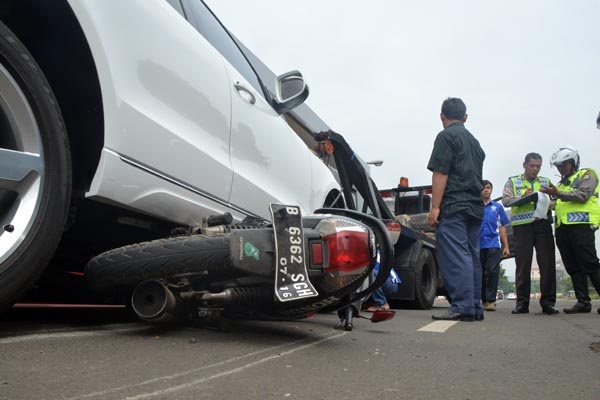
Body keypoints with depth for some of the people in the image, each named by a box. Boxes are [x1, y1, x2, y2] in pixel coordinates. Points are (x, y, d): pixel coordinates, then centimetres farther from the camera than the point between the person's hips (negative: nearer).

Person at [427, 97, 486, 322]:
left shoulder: (446, 136, -3)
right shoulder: (474, 141, 23)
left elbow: (440, 174, -12)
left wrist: (435, 207, -14)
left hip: (453, 206, -8)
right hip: (475, 206, 9)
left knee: (455, 257, -10)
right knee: (471, 256, 9)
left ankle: (462, 307, -13)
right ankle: (475, 307, 12)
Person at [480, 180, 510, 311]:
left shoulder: (498, 207, 13)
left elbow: (502, 227, 14)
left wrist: (506, 246, 9)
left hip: (493, 244, 0)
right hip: (477, 244, 0)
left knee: (493, 271, -9)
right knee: (479, 273, 6)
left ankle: (490, 300, -7)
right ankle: (483, 299, 15)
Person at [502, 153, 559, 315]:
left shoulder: (546, 182, 21)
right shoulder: (512, 181, 14)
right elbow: (506, 200, 0)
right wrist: (523, 197, -15)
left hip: (543, 224, 2)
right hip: (522, 226, -2)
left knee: (548, 264, -3)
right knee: (523, 265, -2)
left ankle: (548, 302, 2)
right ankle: (522, 303, 3)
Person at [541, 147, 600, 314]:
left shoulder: (586, 175, 8)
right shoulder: (562, 183, 29)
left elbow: (583, 195, -9)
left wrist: (559, 194, -19)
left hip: (581, 225, -7)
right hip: (562, 227, 7)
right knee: (573, 268, 3)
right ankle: (583, 302, 4)